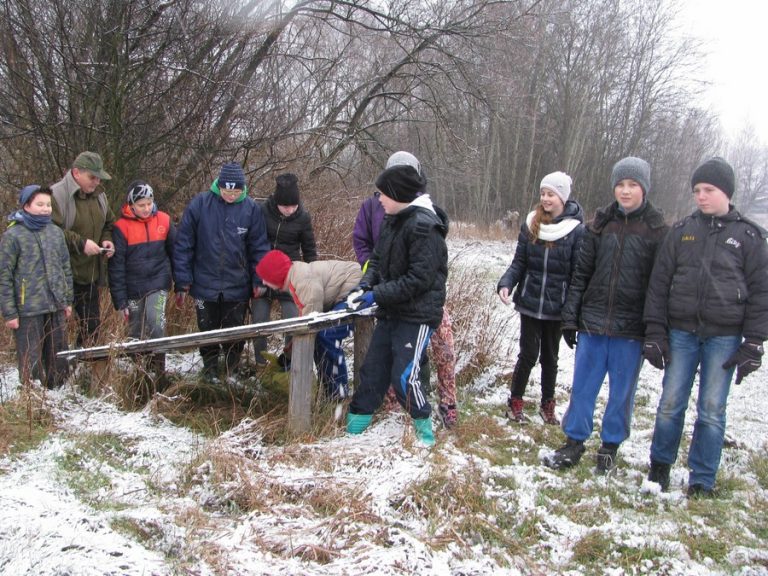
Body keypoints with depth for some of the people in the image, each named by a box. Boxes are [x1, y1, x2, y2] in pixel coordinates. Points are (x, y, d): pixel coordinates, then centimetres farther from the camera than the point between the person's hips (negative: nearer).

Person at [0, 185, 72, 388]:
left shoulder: (56, 232, 7)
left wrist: (68, 301, 12)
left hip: (57, 307, 5)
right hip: (28, 310, -5)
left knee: (58, 360, 12)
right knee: (31, 361, 1)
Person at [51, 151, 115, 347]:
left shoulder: (99, 196, 11)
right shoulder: (57, 195, -14)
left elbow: (108, 224, 24)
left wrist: (107, 240, 3)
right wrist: (81, 243, -22)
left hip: (90, 274, 7)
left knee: (92, 323, 14)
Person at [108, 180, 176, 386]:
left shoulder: (163, 221, -2)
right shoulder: (121, 227, -7)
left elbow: (175, 251, 7)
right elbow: (116, 266, -6)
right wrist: (120, 301, -8)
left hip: (158, 284, 0)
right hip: (133, 289, 1)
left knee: (155, 323, -21)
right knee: (136, 335, 11)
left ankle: (158, 374, -10)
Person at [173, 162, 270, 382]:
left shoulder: (251, 208, -7)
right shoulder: (199, 204, -9)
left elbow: (259, 247, -1)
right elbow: (183, 244, -6)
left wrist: (260, 279, -5)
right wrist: (182, 281, -7)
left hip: (238, 287, 0)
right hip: (205, 284, 0)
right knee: (208, 331, 14)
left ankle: (233, 371, 31)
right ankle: (210, 369, 32)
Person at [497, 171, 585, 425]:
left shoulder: (576, 230, -7)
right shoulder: (531, 224, 0)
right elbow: (519, 262, 3)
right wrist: (505, 284, -14)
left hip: (556, 307, -1)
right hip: (529, 302, 1)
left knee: (550, 356, 14)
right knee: (528, 354, 5)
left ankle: (547, 404, 30)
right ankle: (515, 402, 22)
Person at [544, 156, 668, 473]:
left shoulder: (657, 230, -2)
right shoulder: (599, 224, 5)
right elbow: (580, 274, 7)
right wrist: (570, 318, 4)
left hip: (631, 328, -2)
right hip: (593, 322, 2)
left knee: (622, 391, 9)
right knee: (582, 386, 7)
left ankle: (610, 447, 26)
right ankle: (574, 443, 22)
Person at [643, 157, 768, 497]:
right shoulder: (681, 231, 6)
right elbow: (659, 283, 6)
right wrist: (655, 332, 0)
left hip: (724, 338, -1)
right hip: (681, 333, 2)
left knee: (712, 411, 4)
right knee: (670, 404, 5)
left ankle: (702, 481, 17)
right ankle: (660, 465, 25)